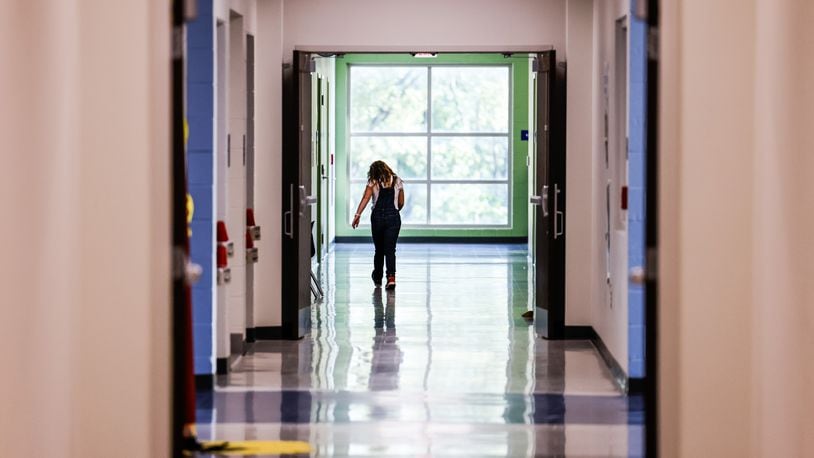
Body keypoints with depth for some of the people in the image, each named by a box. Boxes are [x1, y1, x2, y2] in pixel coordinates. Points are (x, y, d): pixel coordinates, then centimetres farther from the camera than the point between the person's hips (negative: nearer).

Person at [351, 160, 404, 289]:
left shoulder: (373, 182, 2)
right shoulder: (397, 182, 9)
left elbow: (365, 198, -11)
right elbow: (401, 203, 13)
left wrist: (357, 214, -17)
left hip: (377, 217, 0)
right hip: (393, 218, 0)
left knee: (379, 249, 14)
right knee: (390, 249, -2)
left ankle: (377, 278, 27)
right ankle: (391, 277, -21)